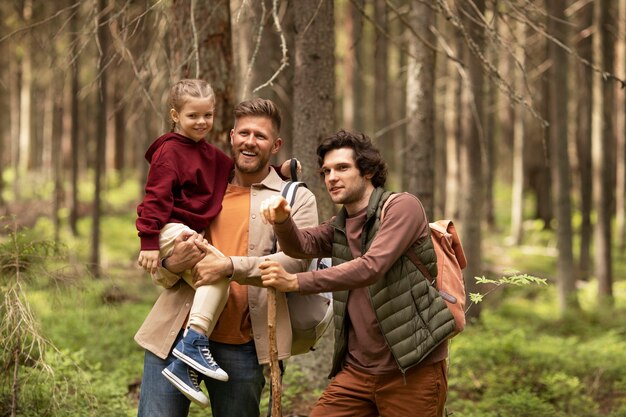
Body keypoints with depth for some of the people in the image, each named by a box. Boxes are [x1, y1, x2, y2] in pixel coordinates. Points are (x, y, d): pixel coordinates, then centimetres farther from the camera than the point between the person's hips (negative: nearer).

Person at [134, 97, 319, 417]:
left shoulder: (296, 199, 7)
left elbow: (295, 261, -11)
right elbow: (161, 274, 17)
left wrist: (230, 266, -23)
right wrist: (171, 265, -8)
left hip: (241, 347, -2)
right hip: (175, 334, 2)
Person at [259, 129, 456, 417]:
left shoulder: (402, 207, -7)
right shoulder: (339, 227, 16)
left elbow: (370, 268, -20)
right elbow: (301, 244, -4)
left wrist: (294, 282, -19)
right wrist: (282, 220, -26)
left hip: (412, 370, -6)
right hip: (356, 371, 6)